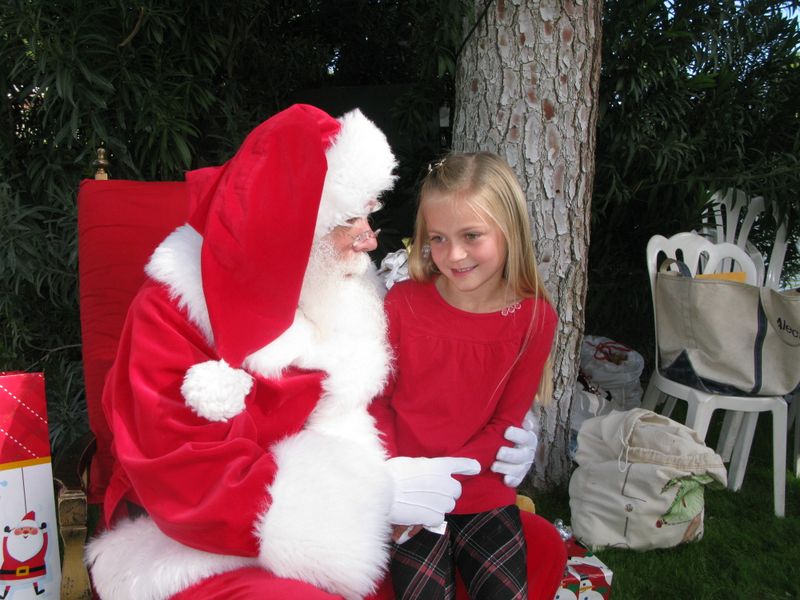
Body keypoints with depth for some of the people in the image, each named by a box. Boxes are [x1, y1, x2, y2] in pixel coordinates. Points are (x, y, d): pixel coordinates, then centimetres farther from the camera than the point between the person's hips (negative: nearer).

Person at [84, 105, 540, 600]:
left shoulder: (347, 295, 1)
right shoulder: (173, 314, -16)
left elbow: (353, 426, 7)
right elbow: (194, 492, -22)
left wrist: (393, 482, -16)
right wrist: (377, 491, -27)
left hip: (345, 536, 5)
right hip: (204, 554, -4)